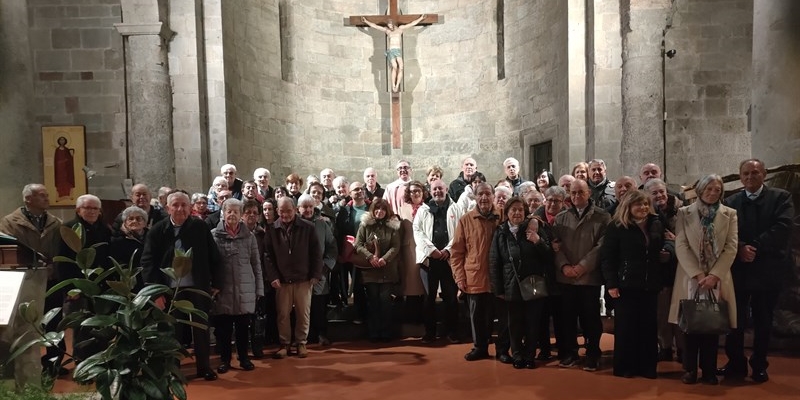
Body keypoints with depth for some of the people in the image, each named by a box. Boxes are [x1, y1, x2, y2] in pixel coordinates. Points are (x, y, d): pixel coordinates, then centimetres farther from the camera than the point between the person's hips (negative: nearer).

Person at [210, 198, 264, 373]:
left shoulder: (249, 236, 5)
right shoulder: (213, 235, 0)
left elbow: (256, 265, 6)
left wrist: (259, 289, 3)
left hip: (245, 290, 1)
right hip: (222, 290, -1)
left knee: (243, 327, 9)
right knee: (222, 327, 7)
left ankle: (244, 357, 24)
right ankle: (224, 359, 23)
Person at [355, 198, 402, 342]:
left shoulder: (393, 226, 5)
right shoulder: (365, 224, 5)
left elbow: (396, 247, -1)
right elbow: (358, 245, 0)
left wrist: (384, 258, -15)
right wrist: (370, 257, -13)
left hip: (387, 270, 0)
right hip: (370, 270, 0)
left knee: (385, 299, -3)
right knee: (372, 300, 3)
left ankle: (386, 333, 7)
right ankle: (373, 333, 10)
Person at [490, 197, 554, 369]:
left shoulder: (534, 229, 0)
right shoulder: (500, 233, 0)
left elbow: (549, 256, 0)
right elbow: (494, 263, 1)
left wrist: (538, 241, -17)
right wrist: (498, 289, -1)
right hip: (512, 286, 0)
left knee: (532, 322, 7)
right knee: (515, 323, 9)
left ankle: (530, 355, 24)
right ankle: (517, 355, 24)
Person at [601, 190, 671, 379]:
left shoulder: (657, 224, 9)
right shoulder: (616, 226, -6)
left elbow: (665, 246, 23)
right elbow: (607, 257, -8)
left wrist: (667, 252, -1)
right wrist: (611, 283, -14)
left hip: (650, 285, 4)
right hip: (626, 285, -4)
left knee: (649, 326, 9)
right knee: (625, 327, 3)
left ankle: (647, 366, 21)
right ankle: (624, 366, 14)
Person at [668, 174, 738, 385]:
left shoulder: (730, 214, 5)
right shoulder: (684, 213, 2)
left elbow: (731, 248, -1)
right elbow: (681, 246, -5)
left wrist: (715, 275, -12)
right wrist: (697, 274, -13)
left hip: (718, 278, 1)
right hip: (691, 278, -1)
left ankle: (709, 370, 16)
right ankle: (690, 369, 12)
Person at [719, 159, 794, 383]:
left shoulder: (781, 197, 2)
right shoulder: (731, 202, 8)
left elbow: (782, 228, -11)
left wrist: (756, 247, -16)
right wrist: (740, 248, -17)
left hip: (768, 268, -1)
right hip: (738, 268, 1)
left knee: (763, 321, 9)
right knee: (735, 319, 3)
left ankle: (759, 366, 22)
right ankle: (736, 363, 16)